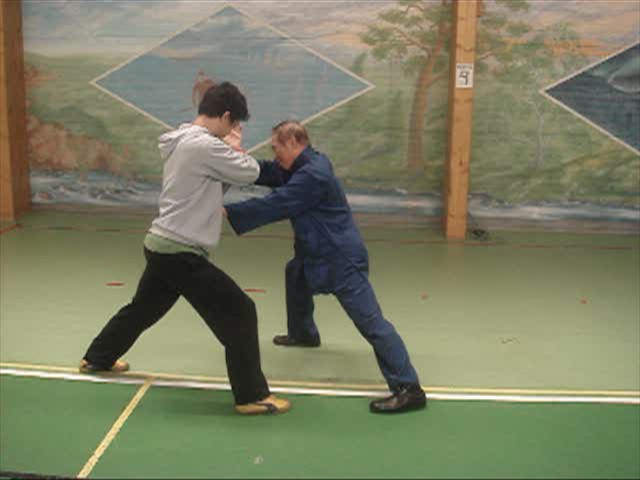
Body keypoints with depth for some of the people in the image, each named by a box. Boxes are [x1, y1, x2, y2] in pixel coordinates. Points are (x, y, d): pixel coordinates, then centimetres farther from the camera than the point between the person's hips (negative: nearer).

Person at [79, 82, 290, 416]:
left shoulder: (182, 142, 12)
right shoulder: (204, 145, -19)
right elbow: (250, 173, -11)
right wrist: (236, 150, 8)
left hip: (161, 245, 10)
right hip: (180, 252, -10)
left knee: (142, 308, 29)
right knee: (239, 312, -5)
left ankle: (96, 359, 48)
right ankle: (252, 396, 0)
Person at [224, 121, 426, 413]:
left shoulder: (313, 175, -22)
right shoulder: (305, 164, 10)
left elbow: (273, 205, -21)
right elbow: (269, 174, 12)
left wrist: (228, 212, -14)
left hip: (343, 259, -11)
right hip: (320, 252, 11)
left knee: (369, 321, -14)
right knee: (295, 274, 34)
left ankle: (409, 389, -14)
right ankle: (303, 333, 55)